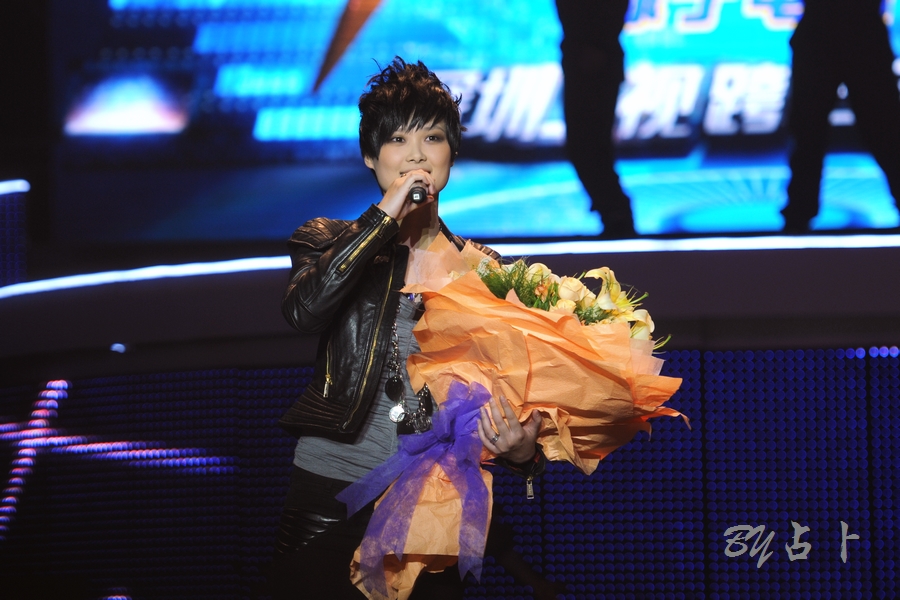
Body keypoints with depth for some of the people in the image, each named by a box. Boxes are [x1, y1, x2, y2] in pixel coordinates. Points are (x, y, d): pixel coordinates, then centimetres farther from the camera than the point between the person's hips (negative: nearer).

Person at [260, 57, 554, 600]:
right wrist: (386, 217, -15)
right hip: (331, 494, -1)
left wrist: (521, 449, -16)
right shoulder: (329, 241, 9)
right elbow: (304, 310, -14)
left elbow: (499, 389, 7)